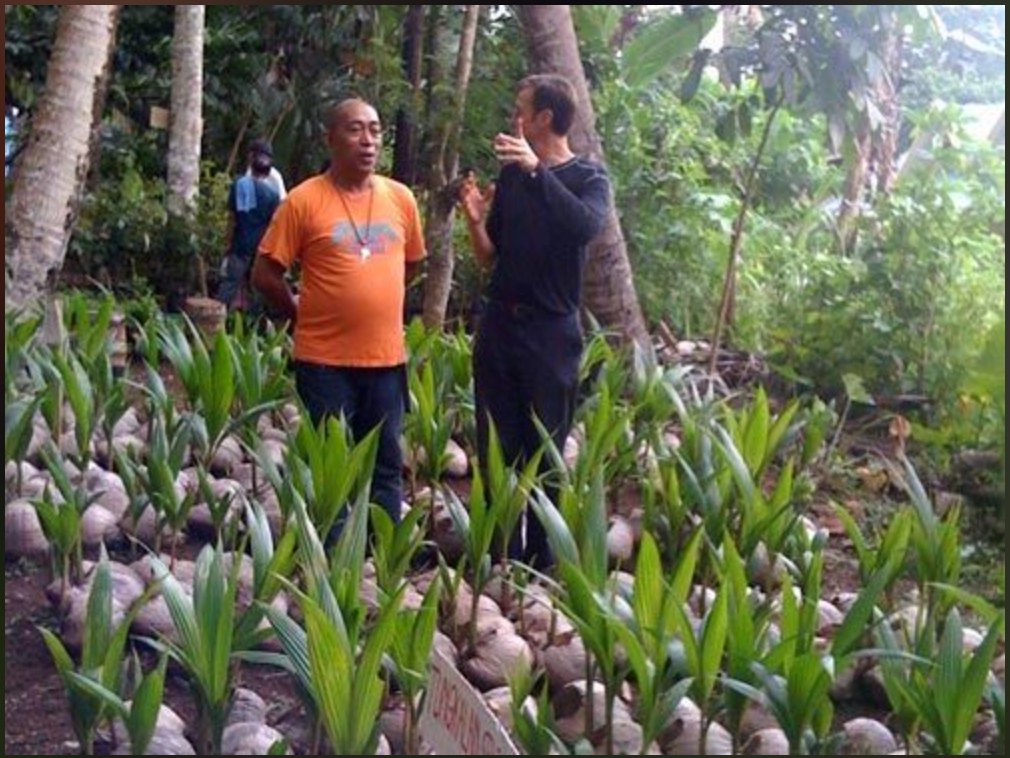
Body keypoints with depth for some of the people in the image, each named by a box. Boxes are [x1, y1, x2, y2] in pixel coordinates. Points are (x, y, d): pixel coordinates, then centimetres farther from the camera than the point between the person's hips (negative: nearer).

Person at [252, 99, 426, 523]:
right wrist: (305, 316, 2)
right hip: (324, 359, -4)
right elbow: (266, 274, -5)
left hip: (386, 357, 4)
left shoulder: (401, 199, 4)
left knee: (386, 466, 12)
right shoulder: (305, 200, -8)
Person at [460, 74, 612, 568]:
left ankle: (541, 562, 8)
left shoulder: (588, 178, -1)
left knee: (545, 452, 0)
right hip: (500, 324, 4)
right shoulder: (511, 175, 11)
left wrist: (538, 169, -28)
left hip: (551, 331, -4)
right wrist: (475, 220, -5)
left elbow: (586, 226, -24)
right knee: (497, 449, 5)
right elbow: (490, 258, 15)